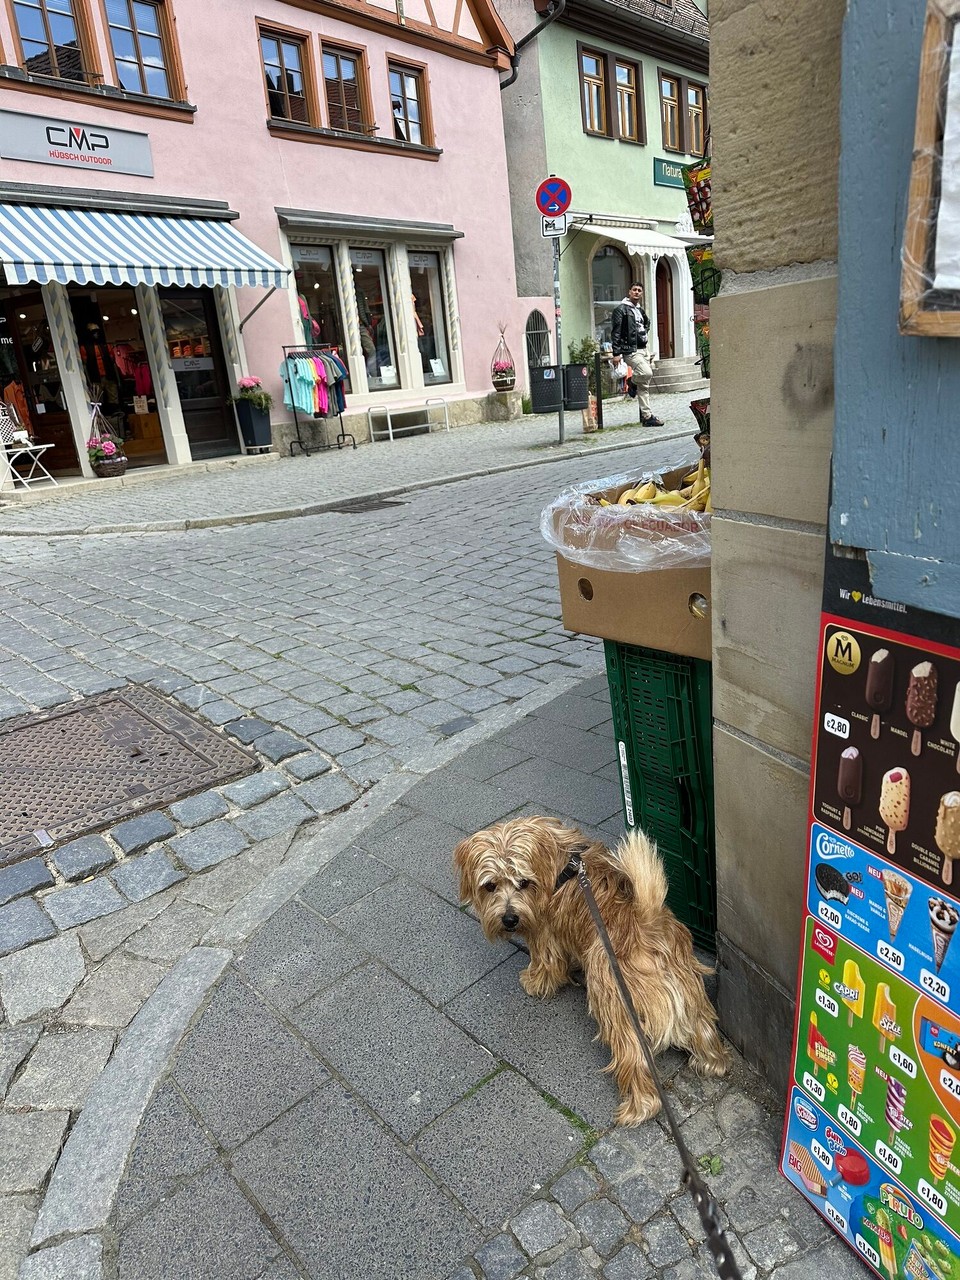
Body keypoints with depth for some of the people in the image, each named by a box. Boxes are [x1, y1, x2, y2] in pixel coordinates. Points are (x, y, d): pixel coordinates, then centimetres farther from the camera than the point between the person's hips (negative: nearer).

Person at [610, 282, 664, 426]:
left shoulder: (640, 310, 20)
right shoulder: (621, 309, -3)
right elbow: (616, 333, -10)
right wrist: (616, 353, -17)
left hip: (642, 350, 8)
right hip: (630, 351, -8)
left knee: (644, 384, 5)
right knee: (646, 373, -28)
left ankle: (646, 416, 6)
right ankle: (632, 383, 1)